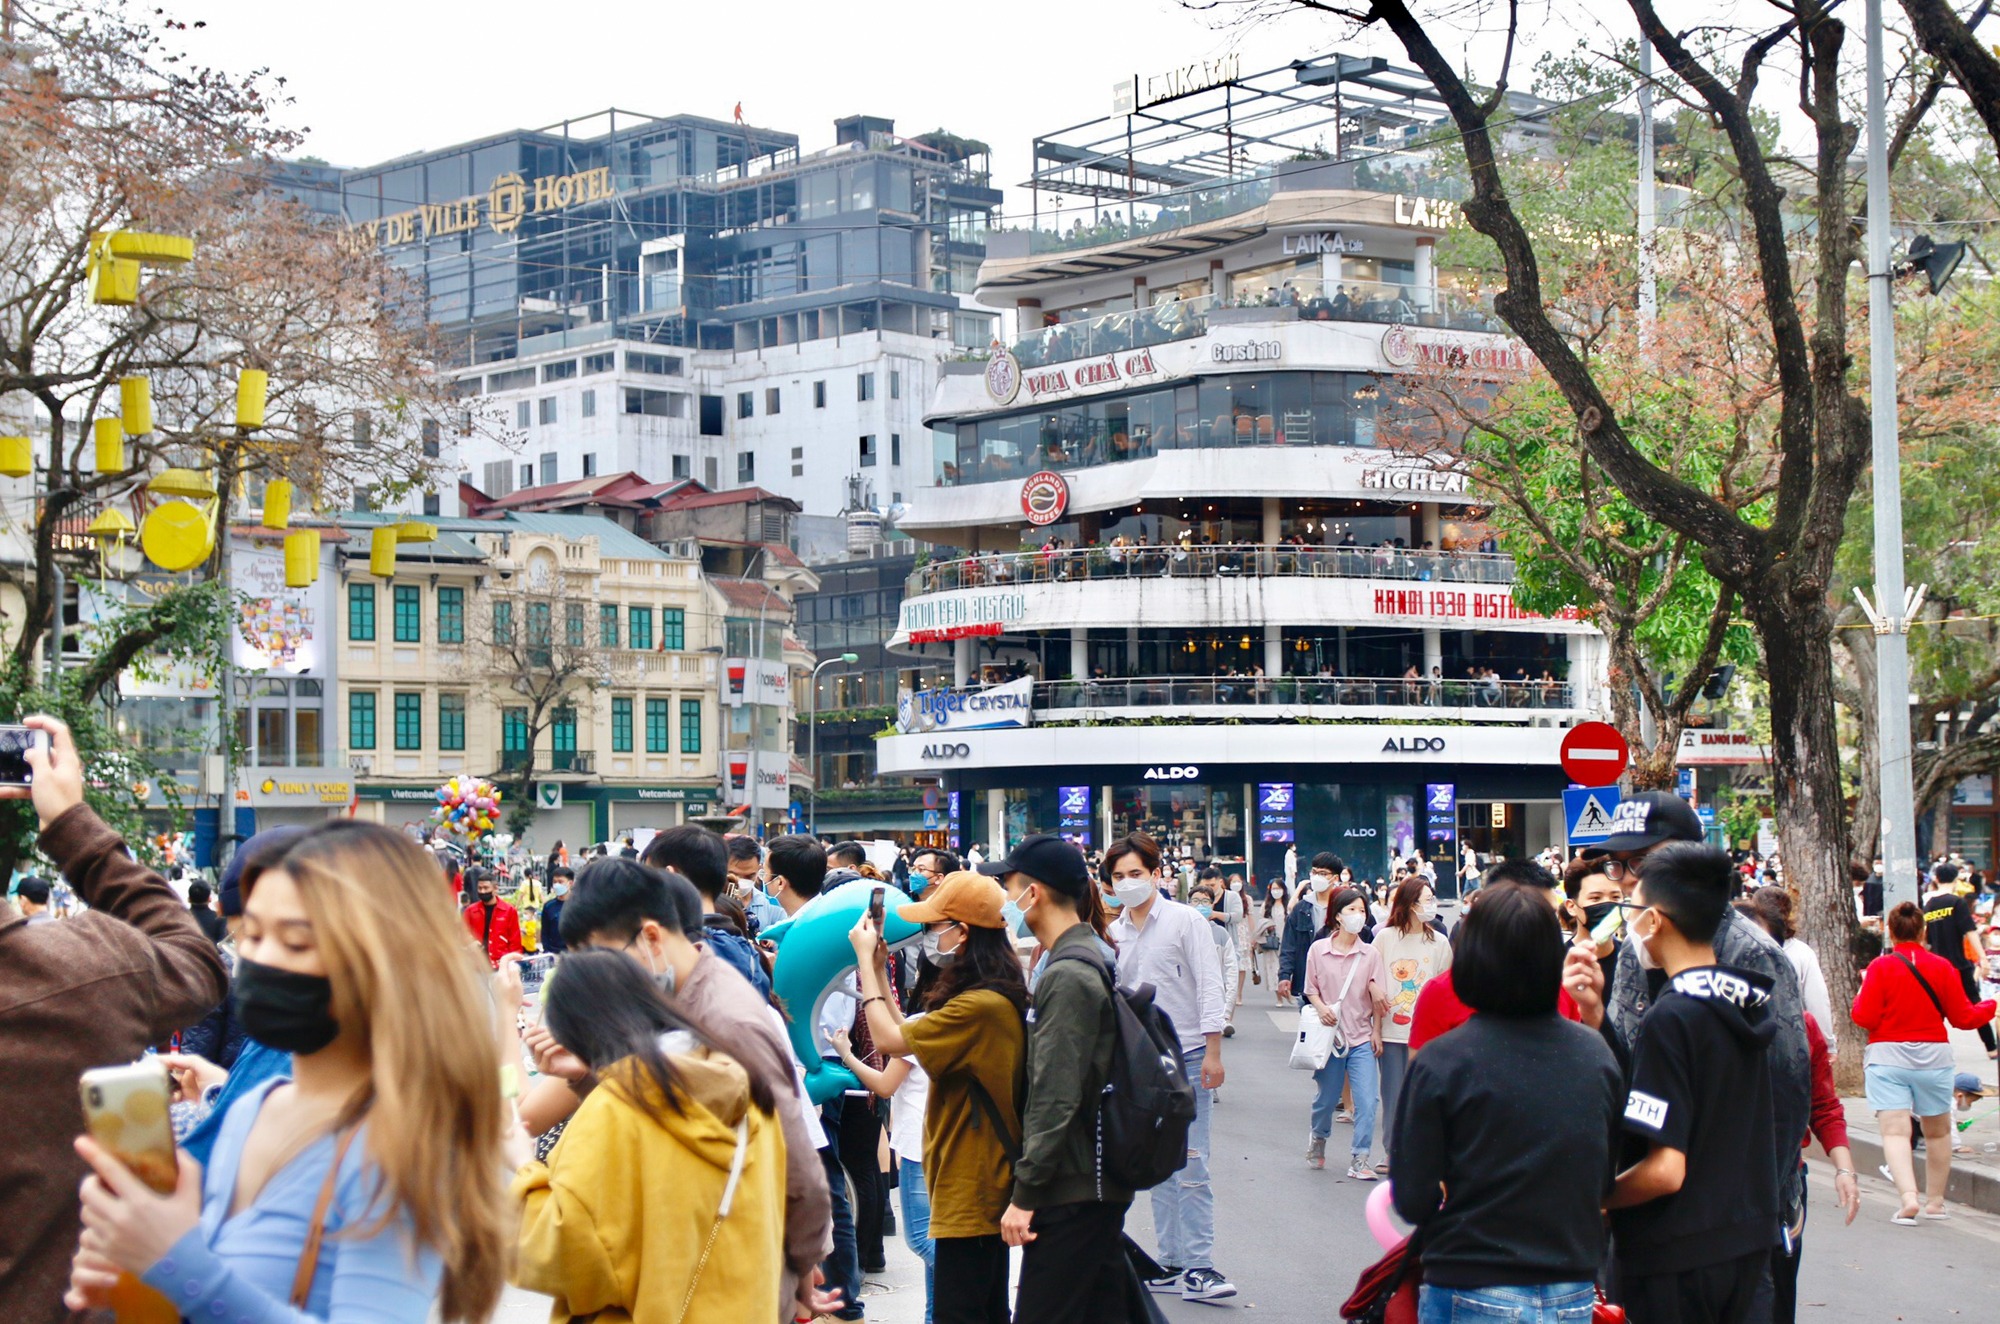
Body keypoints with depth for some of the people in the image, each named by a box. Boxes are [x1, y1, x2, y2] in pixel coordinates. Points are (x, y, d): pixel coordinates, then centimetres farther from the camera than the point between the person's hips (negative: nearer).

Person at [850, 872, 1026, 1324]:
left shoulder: (981, 1006, -23)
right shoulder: (1000, 995, 9)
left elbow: (890, 1040, -18)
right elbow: (905, 1036, 13)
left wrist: (866, 960, -8)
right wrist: (879, 970, 13)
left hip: (970, 1190, -10)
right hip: (986, 1183, 10)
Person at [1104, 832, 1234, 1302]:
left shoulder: (1184, 920, -3)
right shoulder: (1114, 933, 10)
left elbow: (1209, 986, -6)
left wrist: (1212, 1052, -12)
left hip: (1186, 1058, -5)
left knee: (1191, 1167, -9)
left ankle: (1199, 1268, -8)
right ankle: (1171, 1263, 13)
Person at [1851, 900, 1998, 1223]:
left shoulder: (1880, 967, -7)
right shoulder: (1942, 967, -1)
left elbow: (1865, 1017, -10)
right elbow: (1963, 1017, 3)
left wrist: (1862, 994, 10)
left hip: (1888, 1054, -2)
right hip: (1933, 1055, 2)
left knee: (1895, 1130, -8)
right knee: (1938, 1130, 20)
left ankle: (1909, 1196, -28)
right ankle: (1936, 1202, 29)